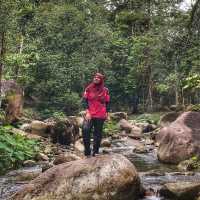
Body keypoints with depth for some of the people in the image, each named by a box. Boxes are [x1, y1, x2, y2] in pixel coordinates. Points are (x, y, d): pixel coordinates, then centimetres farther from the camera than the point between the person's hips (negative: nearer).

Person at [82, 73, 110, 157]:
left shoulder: (105, 90, 5)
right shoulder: (88, 88, 4)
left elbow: (107, 103, 10)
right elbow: (84, 100, 1)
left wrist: (107, 113, 5)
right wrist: (87, 112, -9)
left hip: (100, 116, 1)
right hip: (89, 114, -1)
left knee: (98, 133, 5)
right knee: (85, 130, -18)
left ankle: (95, 151, 15)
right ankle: (87, 151, -8)